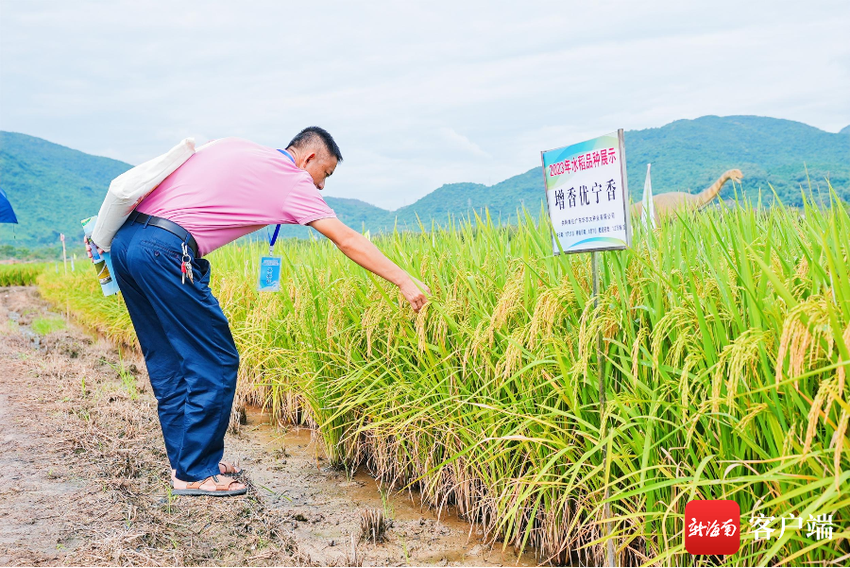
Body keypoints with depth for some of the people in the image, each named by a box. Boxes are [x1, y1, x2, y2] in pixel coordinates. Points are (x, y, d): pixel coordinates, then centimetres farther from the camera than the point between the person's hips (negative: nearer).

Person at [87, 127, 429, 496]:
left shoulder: (234, 146, 23)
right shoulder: (293, 180, 2)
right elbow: (347, 241, -2)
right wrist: (404, 281, 0)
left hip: (125, 238, 9)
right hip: (165, 252, -9)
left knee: (168, 360, 17)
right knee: (215, 361, 1)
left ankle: (185, 458, 27)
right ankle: (195, 473, 7)